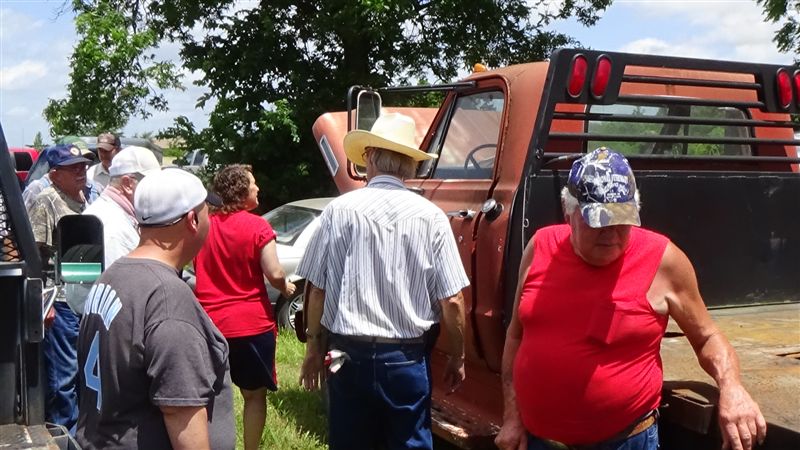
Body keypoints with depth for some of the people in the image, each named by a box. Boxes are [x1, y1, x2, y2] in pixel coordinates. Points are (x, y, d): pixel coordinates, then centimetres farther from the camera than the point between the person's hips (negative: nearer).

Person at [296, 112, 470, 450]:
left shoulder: (340, 209, -6)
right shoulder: (431, 216, -7)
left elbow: (316, 288, -1)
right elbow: (451, 301, -6)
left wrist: (314, 347, 13)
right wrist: (457, 358, 9)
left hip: (349, 355, 1)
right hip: (407, 358, 0)